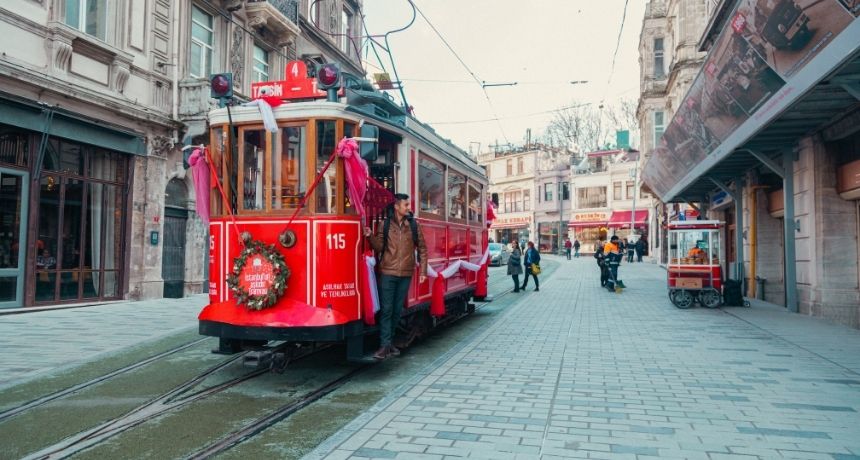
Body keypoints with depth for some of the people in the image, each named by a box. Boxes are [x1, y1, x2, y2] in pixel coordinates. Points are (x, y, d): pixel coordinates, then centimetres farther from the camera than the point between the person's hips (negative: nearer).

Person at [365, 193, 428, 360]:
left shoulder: (413, 225, 5)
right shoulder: (385, 224, 2)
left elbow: (422, 248, 8)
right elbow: (379, 247, 0)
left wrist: (423, 270, 4)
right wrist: (371, 236, -18)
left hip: (405, 274, 2)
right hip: (387, 273, -2)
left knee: (397, 310, 9)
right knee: (386, 309, -3)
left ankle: (389, 341, 22)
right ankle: (385, 345, 1)